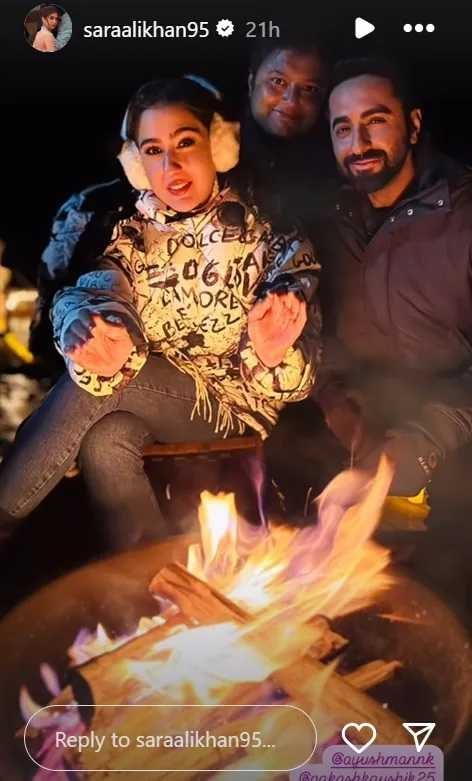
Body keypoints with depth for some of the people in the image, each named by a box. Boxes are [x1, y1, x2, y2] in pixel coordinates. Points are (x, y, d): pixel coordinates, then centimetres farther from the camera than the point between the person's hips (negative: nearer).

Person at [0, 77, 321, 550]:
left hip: (233, 405, -3)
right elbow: (85, 294, -18)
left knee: (100, 385, -26)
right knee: (105, 442, -31)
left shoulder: (269, 236, -8)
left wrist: (272, 356, -38)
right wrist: (89, 328, -43)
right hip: (146, 403, 3)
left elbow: (294, 385, -13)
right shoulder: (132, 232, 2)